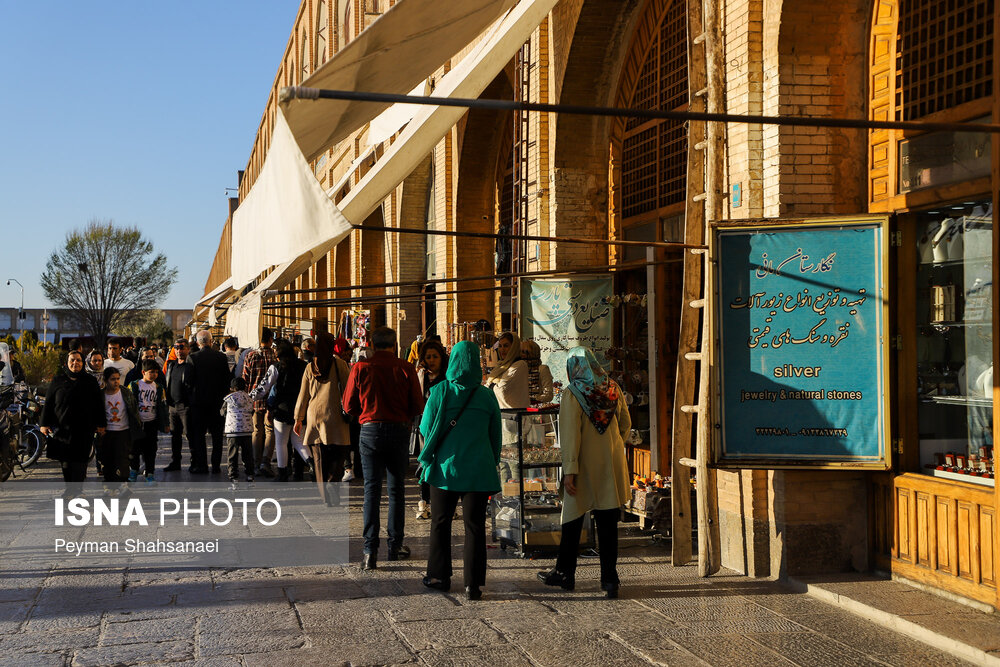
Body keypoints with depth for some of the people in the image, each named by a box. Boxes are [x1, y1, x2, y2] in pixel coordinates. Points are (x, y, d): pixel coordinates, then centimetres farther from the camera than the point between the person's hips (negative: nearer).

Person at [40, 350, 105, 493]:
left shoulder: (90, 381, 8)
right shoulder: (58, 380, 9)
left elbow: (99, 404, 9)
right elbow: (48, 403, 9)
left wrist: (100, 424, 5)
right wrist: (45, 423, 2)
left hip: (84, 430, -1)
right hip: (62, 427, 1)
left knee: (79, 461, -7)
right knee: (65, 462, 3)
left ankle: (74, 491, -3)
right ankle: (70, 489, 14)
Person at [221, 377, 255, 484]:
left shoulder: (229, 399, 0)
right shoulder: (249, 399, 6)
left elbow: (222, 413, 12)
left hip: (232, 430, -2)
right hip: (248, 430, 2)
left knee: (233, 454, 2)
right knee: (248, 454, 11)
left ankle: (234, 476, -1)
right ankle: (249, 474, 10)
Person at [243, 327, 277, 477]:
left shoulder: (250, 355, -1)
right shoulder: (276, 355, -4)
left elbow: (245, 378, 2)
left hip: (254, 399, 2)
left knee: (257, 431, 9)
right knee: (270, 431, 3)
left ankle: (257, 464, 10)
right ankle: (265, 462, -11)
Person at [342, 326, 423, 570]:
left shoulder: (360, 368, -4)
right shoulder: (406, 369, -5)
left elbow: (349, 407, 2)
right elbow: (417, 407, -2)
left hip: (370, 430, 0)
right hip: (399, 430, 0)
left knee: (371, 489, 1)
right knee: (396, 489, 12)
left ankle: (370, 550, -5)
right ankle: (395, 545, 18)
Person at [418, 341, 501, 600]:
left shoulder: (440, 391, -6)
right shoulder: (487, 396, 0)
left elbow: (426, 428, -1)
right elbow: (496, 435, 8)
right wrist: (492, 464, 19)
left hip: (446, 467, -1)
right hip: (479, 471, 1)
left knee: (440, 523, 14)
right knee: (475, 526, 3)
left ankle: (439, 576, 21)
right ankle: (474, 585, 2)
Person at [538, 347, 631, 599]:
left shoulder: (572, 395, -12)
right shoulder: (613, 389, 2)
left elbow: (570, 436, -16)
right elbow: (626, 424, 11)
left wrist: (569, 471, -15)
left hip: (584, 466, -3)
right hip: (611, 466, 4)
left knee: (573, 521, 11)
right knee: (608, 524, 6)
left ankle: (565, 574, 22)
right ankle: (609, 578, 5)